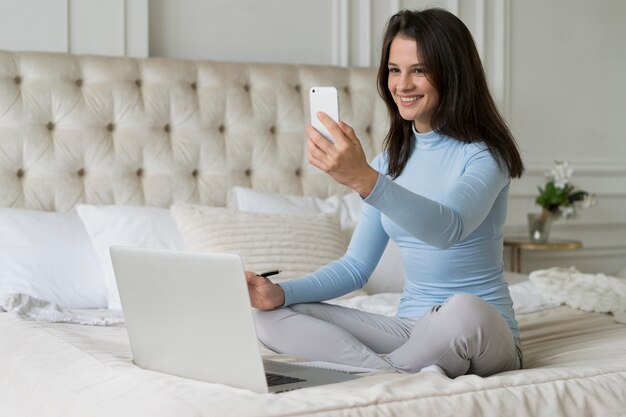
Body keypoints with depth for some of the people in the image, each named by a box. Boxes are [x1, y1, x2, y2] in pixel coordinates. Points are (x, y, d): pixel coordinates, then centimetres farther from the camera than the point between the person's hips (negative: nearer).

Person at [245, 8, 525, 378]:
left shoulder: (483, 154, -10)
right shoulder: (390, 163, 10)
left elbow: (450, 227, -32)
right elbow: (356, 266, 10)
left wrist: (364, 180, -46)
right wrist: (281, 293, -7)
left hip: (485, 335, -6)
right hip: (413, 331, 6)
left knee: (463, 310, -42)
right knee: (271, 317, -11)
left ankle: (379, 369, -16)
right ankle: (413, 372, -23)